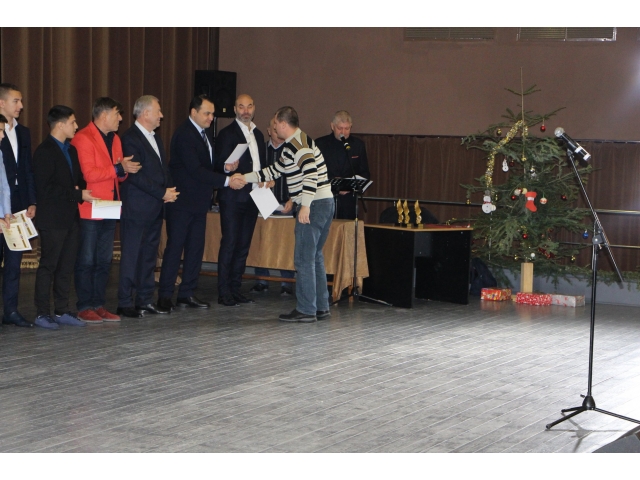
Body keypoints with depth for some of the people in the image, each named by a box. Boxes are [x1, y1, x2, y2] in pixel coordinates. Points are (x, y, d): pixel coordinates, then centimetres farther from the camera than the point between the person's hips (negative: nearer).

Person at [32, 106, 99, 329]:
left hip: (70, 218, 8)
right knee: (48, 266, -3)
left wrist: (83, 190, 0)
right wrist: (78, 194, -17)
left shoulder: (70, 150, 17)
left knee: (66, 267, 10)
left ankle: (62, 311, 17)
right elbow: (45, 188, -18)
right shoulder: (44, 151, -11)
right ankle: (42, 313, 3)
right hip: (52, 219, -8)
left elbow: (78, 179, 23)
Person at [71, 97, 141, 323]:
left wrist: (125, 170, -3)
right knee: (86, 261, -2)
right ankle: (84, 307, 4)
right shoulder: (83, 139, -11)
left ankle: (99, 305, 16)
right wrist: (118, 168, -18)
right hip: (90, 209, -8)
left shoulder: (115, 139, 17)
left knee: (104, 261, 10)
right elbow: (89, 174, -20)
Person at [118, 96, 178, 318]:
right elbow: (136, 176, -18)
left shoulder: (155, 138, 17)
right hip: (137, 209, -9)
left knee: (149, 255, 11)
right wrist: (163, 193, -15)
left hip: (155, 208, 9)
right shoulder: (130, 139, -12)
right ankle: (125, 302, 2)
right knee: (131, 256, -3)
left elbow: (163, 168, 22)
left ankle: (145, 300, 17)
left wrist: (170, 189, 3)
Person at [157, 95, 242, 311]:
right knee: (174, 247, -4)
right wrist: (225, 180, -22)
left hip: (198, 202, 9)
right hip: (182, 202, -9)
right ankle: (164, 296, 1)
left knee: (195, 248, 9)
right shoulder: (184, 135, -16)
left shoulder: (202, 133, 14)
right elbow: (195, 170, -22)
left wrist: (225, 167, 1)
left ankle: (187, 293, 15)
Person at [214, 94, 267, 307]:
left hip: (252, 197, 7)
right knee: (229, 244, -6)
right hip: (233, 196, -7)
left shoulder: (258, 134, 16)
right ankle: (224, 293, -3)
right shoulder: (227, 133, -5)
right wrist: (228, 169, -32)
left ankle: (235, 289, 15)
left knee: (243, 245, 9)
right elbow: (220, 164, -10)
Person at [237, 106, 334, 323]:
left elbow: (311, 171, -26)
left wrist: (305, 204, -30)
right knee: (314, 257, 15)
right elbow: (275, 170, 27)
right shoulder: (296, 142, 20)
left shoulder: (297, 143, -13)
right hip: (325, 203, 10)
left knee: (304, 259, -5)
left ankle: (306, 310, -2)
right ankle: (321, 307, 19)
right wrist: (245, 177, 27)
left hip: (313, 205, -10)